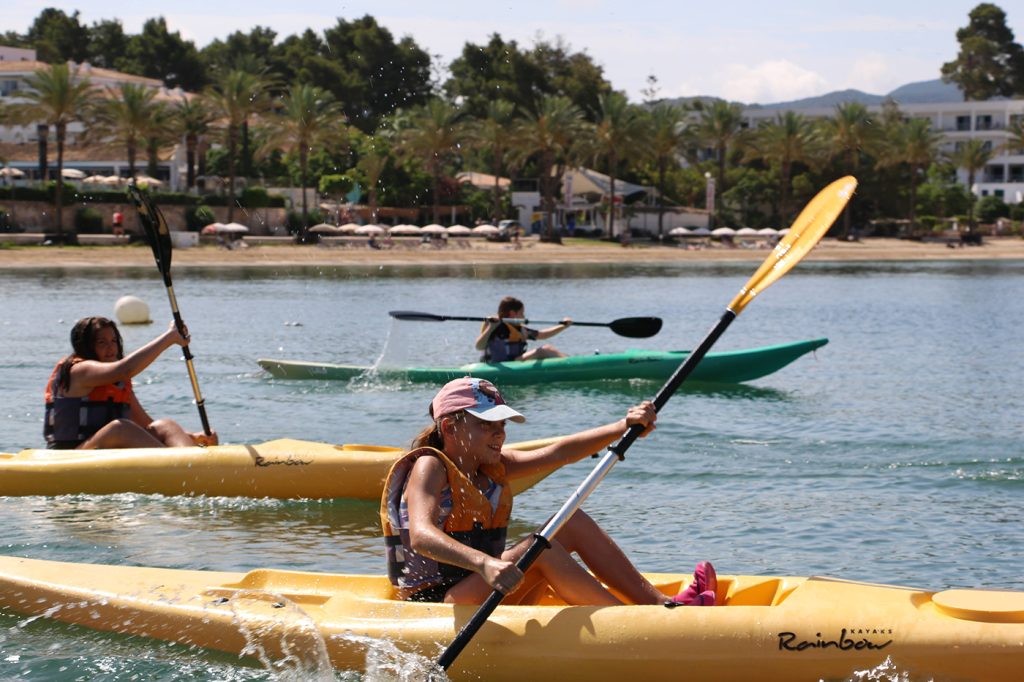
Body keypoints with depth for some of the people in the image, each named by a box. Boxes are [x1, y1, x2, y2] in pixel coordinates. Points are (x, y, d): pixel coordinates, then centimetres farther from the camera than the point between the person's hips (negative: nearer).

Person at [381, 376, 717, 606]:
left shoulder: (489, 466, 10)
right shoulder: (430, 467, -14)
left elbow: (556, 454, 1)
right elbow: (421, 536, -33)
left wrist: (622, 428, -12)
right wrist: (484, 563, -49)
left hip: (476, 591, 9)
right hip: (435, 605, -9)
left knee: (573, 522, 1)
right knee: (537, 550, -28)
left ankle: (657, 601, -5)